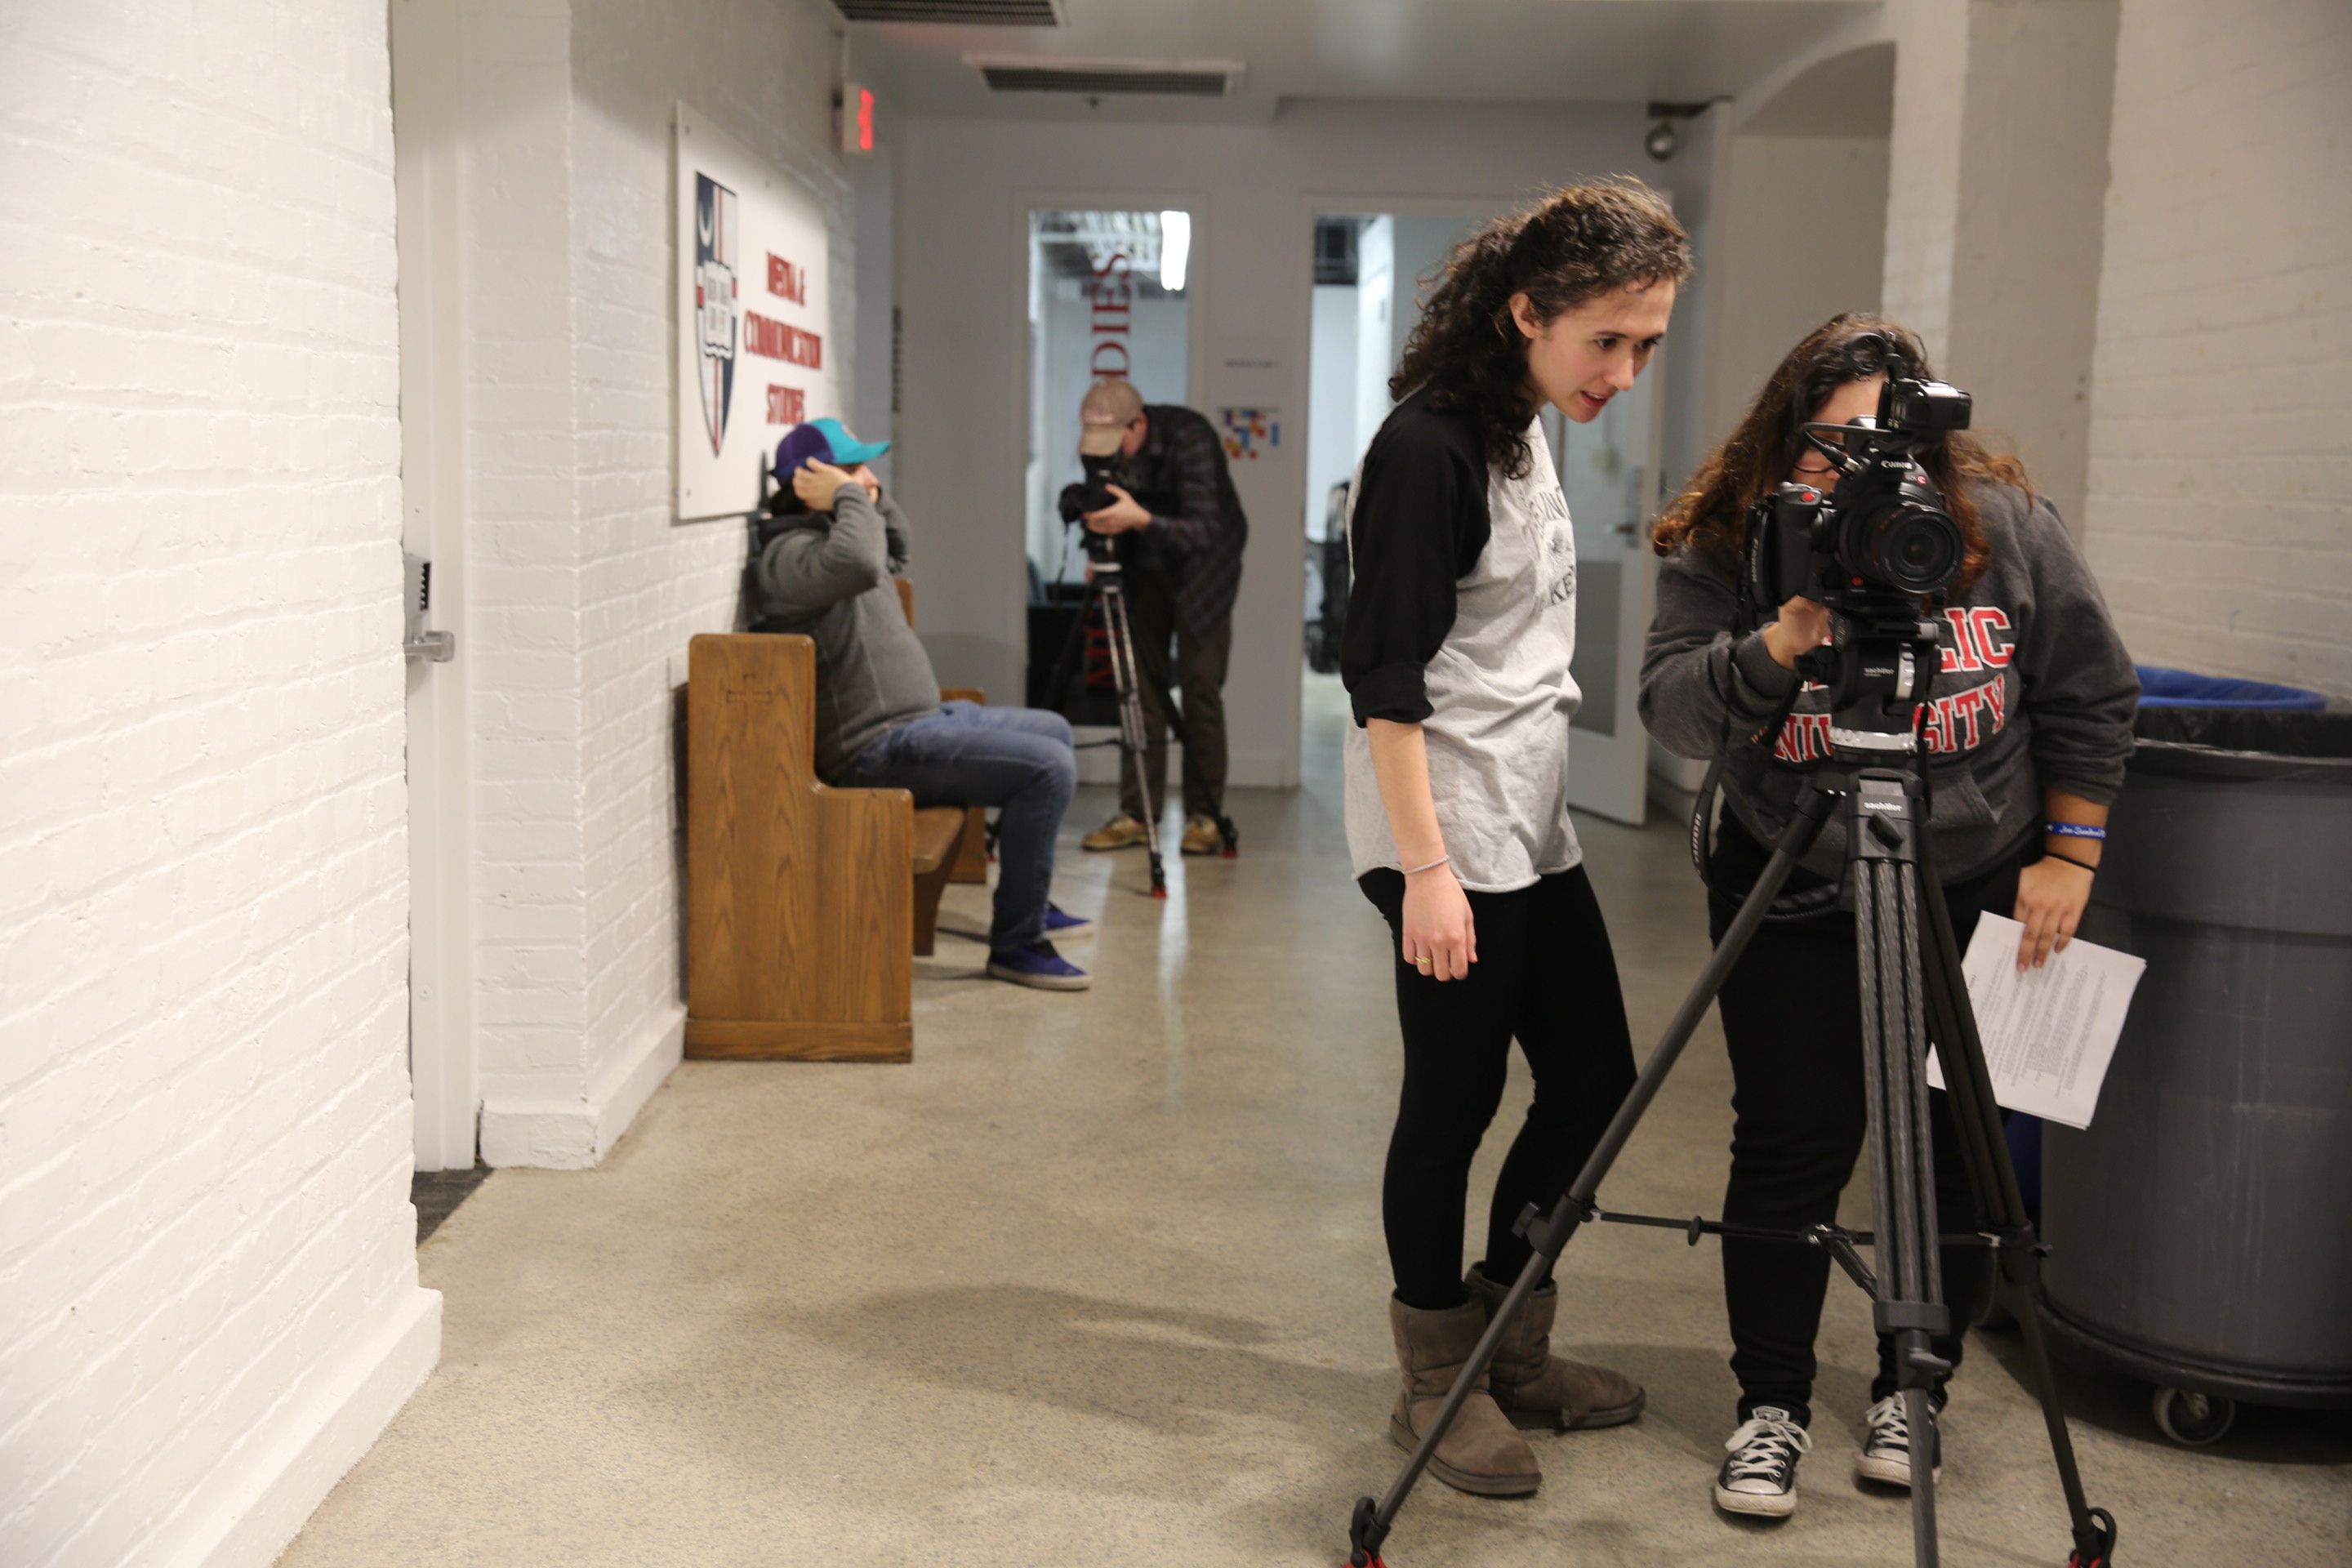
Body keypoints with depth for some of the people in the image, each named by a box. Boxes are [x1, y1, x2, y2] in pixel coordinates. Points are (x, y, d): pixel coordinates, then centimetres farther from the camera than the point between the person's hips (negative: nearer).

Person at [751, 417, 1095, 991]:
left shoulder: (831, 531, 14)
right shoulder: (789, 554, -19)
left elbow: (893, 551, 35)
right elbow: (858, 564, -42)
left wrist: (870, 495, 17)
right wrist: (850, 498, -24)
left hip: (920, 720, 12)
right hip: (879, 750, -12)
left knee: (1053, 730, 25)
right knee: (1049, 768, -21)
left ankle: (1027, 905, 30)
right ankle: (1015, 943, -11)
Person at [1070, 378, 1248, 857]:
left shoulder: (1190, 439, -28)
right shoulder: (1103, 448, -12)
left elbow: (1203, 529, -35)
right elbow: (1107, 514, 1)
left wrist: (1141, 519, -48)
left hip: (1202, 569, -5)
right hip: (1145, 569, 5)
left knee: (1200, 689, -9)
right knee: (1140, 686, -1)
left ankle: (1205, 817, 0)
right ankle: (1136, 814, 4)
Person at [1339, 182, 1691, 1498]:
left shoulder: (1529, 430, 12)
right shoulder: (1429, 448, -16)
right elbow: (1384, 676, -20)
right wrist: (1425, 869, -23)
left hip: (1536, 830, 10)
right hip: (1450, 842, -10)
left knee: (1596, 1081, 13)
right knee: (1455, 1103, 0)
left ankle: (1509, 1344, 29)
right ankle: (1440, 1381, 18)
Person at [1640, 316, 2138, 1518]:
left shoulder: (2010, 527, -7)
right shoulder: (1726, 545, -8)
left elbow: (2090, 701, 1)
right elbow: (1670, 710, -17)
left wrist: (2069, 850, -3)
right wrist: (1780, 645, -33)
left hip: (1980, 901, 1)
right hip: (1793, 899, 0)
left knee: (1954, 1151, 8)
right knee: (1790, 1150, 0)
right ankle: (1771, 1405, 16)